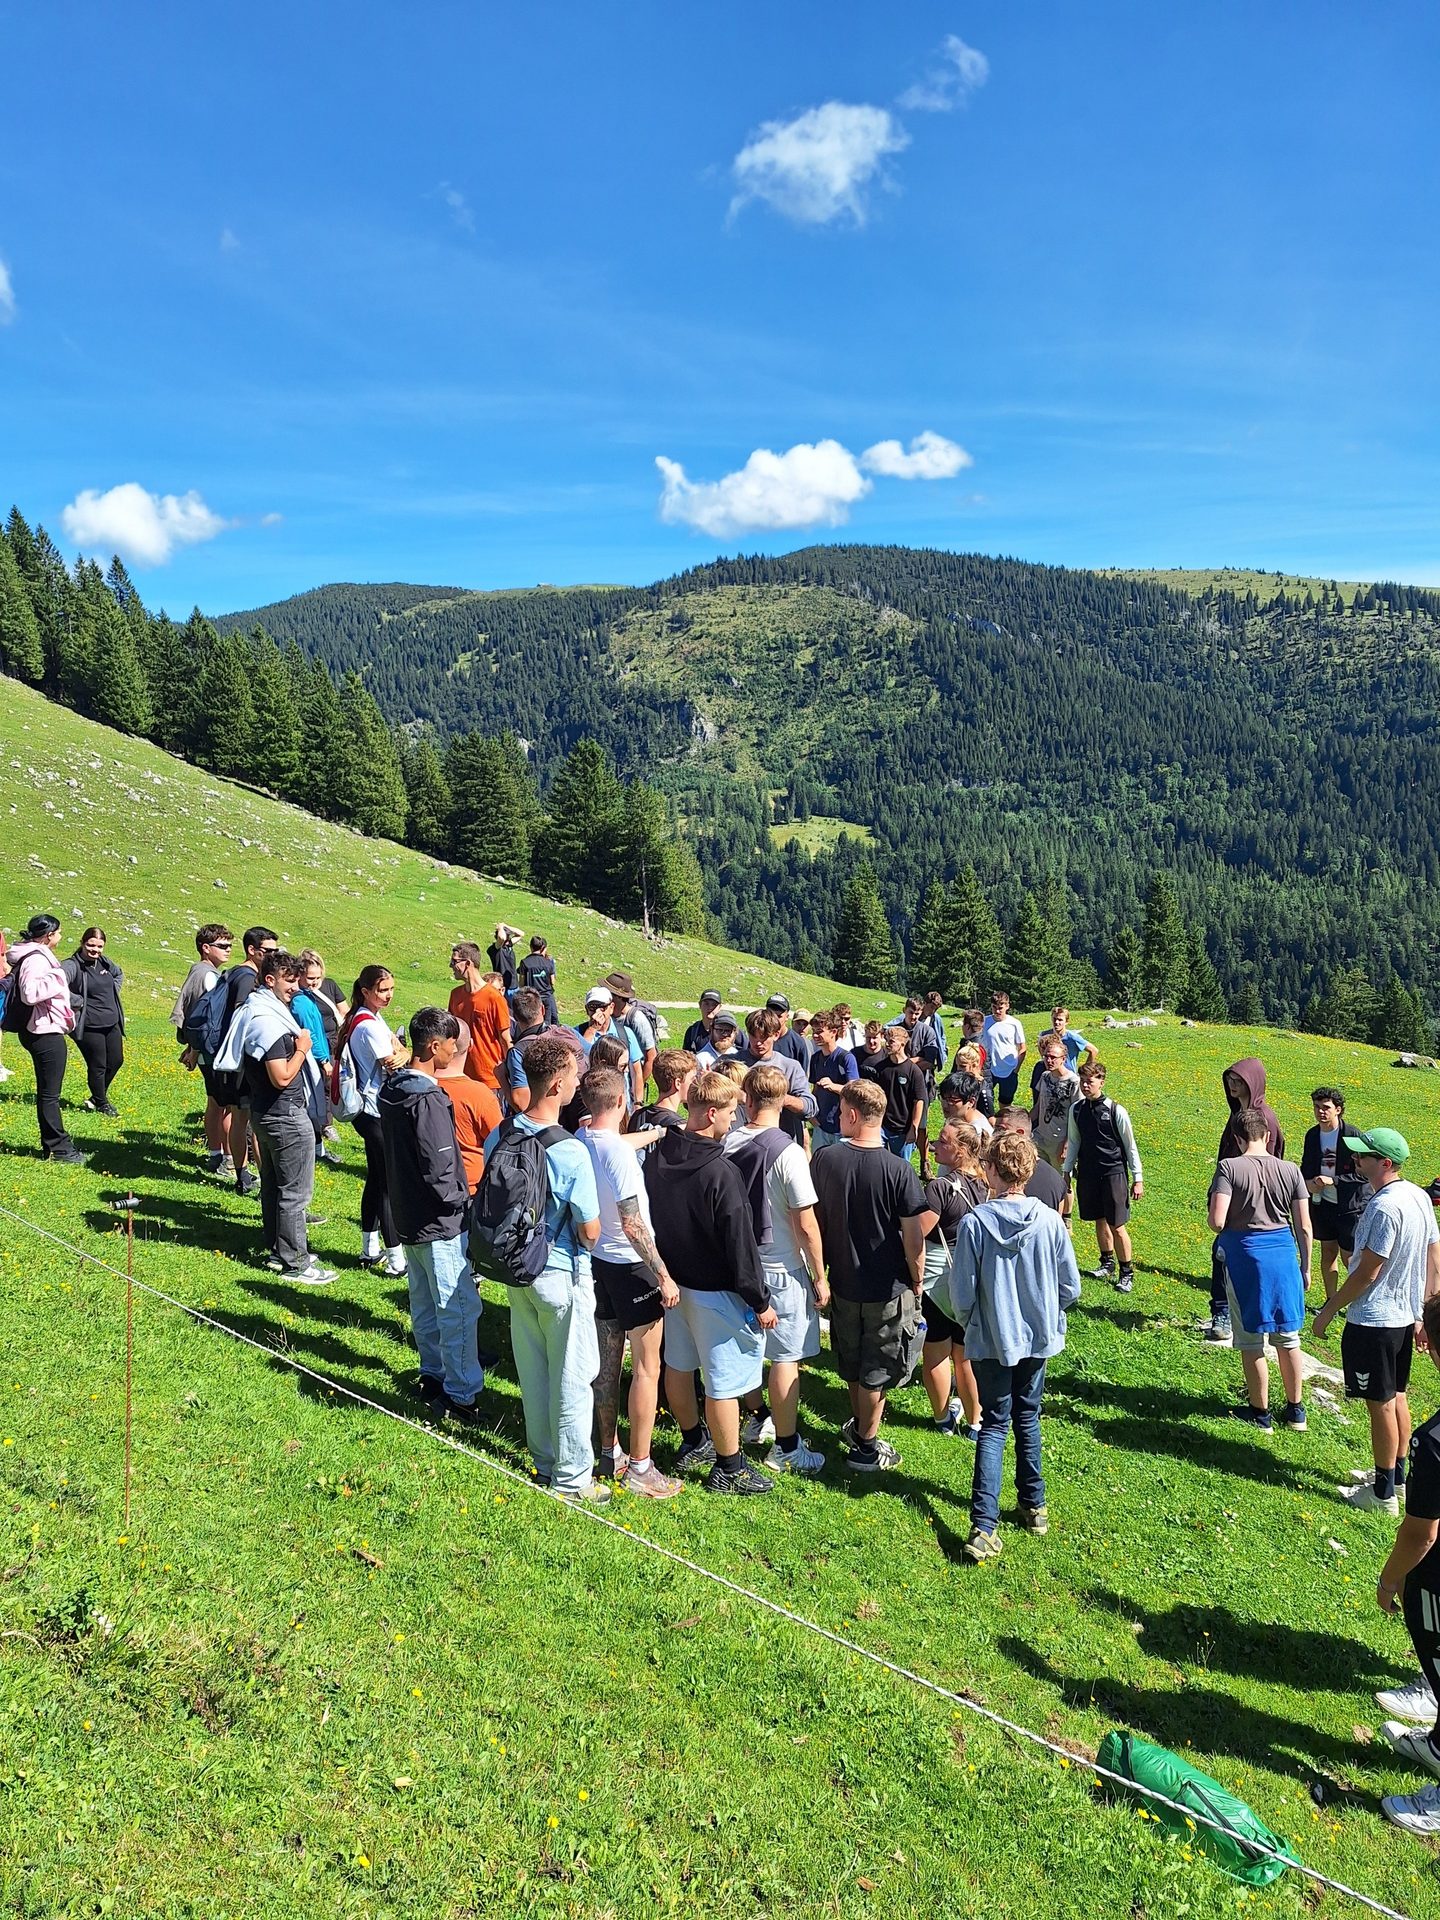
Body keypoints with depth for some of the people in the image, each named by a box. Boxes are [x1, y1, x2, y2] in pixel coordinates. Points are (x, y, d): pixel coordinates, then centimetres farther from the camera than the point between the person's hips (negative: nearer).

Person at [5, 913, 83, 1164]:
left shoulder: (38, 956, 13)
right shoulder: (36, 959, -18)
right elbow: (30, 993, -32)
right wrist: (56, 980, -22)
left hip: (45, 1031, 11)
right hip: (45, 1032, -11)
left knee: (48, 1091, 17)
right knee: (49, 1093, -3)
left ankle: (56, 1143, 26)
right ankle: (58, 1148, 3)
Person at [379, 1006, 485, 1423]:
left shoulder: (391, 1088, 5)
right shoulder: (429, 1099, -24)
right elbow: (439, 1169, -27)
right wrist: (462, 1202, -11)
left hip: (407, 1216, 10)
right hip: (439, 1222, -10)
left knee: (424, 1303, 21)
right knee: (461, 1308, -2)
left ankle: (433, 1374, 34)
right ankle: (461, 1395, 3)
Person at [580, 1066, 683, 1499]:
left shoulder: (580, 1142, -3)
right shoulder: (620, 1151, -25)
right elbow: (632, 1224, -25)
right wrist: (664, 1276, -19)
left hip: (597, 1261, 7)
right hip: (631, 1266, -7)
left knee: (607, 1361, 17)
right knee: (647, 1367, 4)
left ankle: (609, 1453, 30)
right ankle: (640, 1469, 12)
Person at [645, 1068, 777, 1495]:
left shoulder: (657, 1156, -5)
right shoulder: (720, 1173, -27)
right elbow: (740, 1245, -22)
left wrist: (665, 1272, 18)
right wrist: (761, 1302, -12)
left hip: (672, 1280, 8)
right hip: (714, 1291, -8)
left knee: (679, 1364, 22)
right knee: (724, 1382, 6)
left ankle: (693, 1441, 41)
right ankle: (728, 1468, 19)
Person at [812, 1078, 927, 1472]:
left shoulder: (824, 1160, -11)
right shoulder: (898, 1170, -20)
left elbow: (815, 1220, 0)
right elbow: (913, 1235, -17)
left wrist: (822, 1269, 14)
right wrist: (917, 1281, 0)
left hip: (843, 1281, 3)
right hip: (889, 1287, -3)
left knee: (851, 1361, 23)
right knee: (877, 1368, 13)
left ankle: (858, 1422, 42)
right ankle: (866, 1446, 22)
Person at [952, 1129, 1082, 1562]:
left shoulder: (974, 1223, -20)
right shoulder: (1050, 1221, -12)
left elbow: (962, 1293, -14)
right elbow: (1071, 1287, -4)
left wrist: (969, 1323, 8)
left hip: (991, 1340, -2)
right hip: (1038, 1337, 3)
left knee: (994, 1424, 7)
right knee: (1027, 1417, 22)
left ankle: (984, 1525, -2)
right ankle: (1033, 1506, 32)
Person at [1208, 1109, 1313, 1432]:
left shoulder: (1229, 1168, -12)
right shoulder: (1290, 1170, -2)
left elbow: (1217, 1222, -20)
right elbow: (1304, 1227, 2)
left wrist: (1215, 1222, 4)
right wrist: (1305, 1266, 15)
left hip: (1245, 1256, -4)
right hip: (1284, 1257, 4)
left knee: (1251, 1341, 10)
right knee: (1287, 1337, 18)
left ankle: (1260, 1413, 20)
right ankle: (1295, 1410, 30)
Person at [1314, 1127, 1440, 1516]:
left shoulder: (1384, 1207, -26)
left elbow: (1367, 1272, -22)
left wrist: (1329, 1310, -12)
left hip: (1374, 1320, -9)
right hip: (1406, 1316, 9)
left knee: (1381, 1404, 3)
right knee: (1397, 1397, 20)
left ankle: (1383, 1493, 14)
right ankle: (1397, 1475, 34)